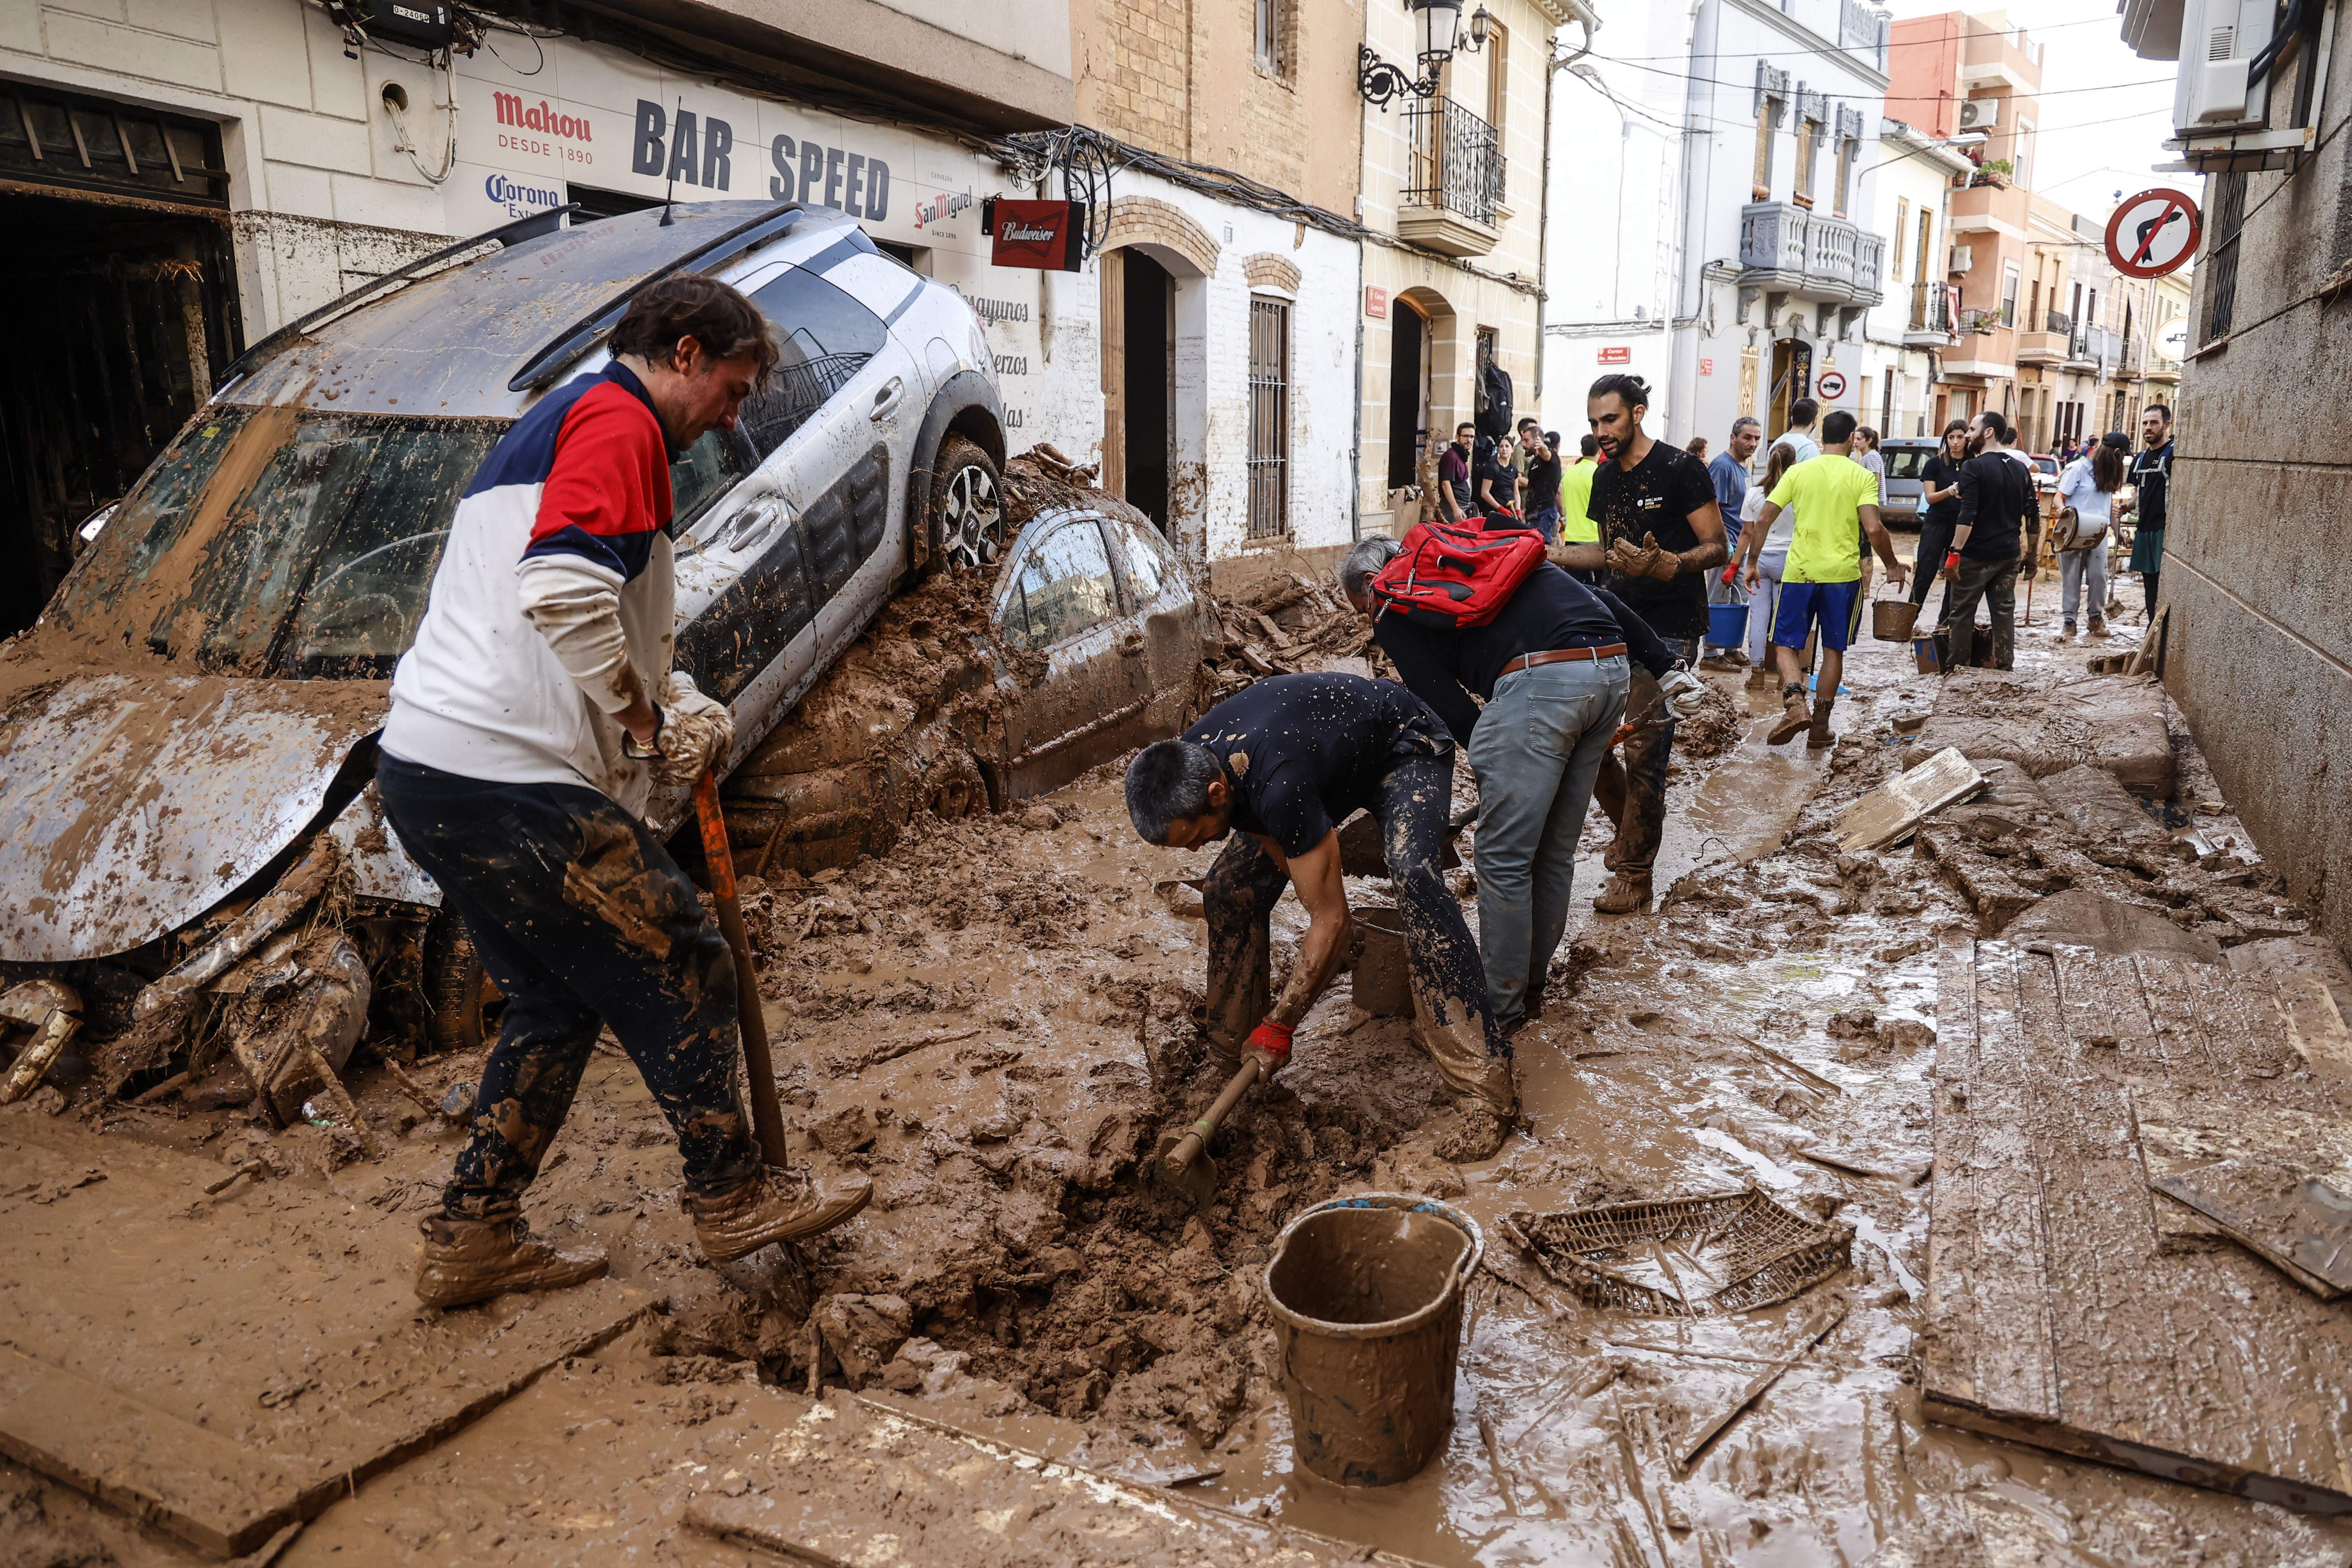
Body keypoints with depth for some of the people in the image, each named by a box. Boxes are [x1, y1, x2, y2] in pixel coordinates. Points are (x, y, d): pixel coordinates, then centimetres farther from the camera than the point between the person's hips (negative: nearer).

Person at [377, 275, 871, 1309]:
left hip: (426, 771, 11)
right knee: (681, 973, 4)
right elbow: (563, 592, -27)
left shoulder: (551, 425, 25)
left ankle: (472, 1238, 27)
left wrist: (666, 702, 12)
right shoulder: (619, 420, -9)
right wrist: (648, 719, -12)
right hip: (512, 783, -11)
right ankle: (731, 1197, 19)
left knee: (555, 1002, 20)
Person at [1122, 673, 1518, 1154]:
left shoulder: (1280, 789, -44)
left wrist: (1278, 1026, -29)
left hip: (1404, 748, -7)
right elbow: (1270, 838, 0)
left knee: (1412, 877, -34)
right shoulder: (1184, 767, -20)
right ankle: (1233, 1048, 14)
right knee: (1230, 889, -5)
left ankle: (1484, 1075, -30)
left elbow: (1331, 922, -36)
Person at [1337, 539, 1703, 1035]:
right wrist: (1666, 669, 22)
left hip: (1540, 681, -8)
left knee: (1503, 858, 5)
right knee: (1555, 851, 18)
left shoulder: (1394, 608, 11)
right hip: (1613, 670, 8)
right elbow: (1600, 600, 24)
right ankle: (1531, 988, 31)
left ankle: (1501, 1009, 15)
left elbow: (1451, 712, 2)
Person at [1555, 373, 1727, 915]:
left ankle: (1634, 879, 1)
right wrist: (1554, 554, 10)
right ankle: (1631, 827, 31)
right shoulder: (1605, 478, 12)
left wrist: (1668, 565, -30)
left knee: (1643, 752, -9)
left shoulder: (1679, 469, -10)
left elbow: (1718, 548, -12)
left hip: (1668, 632, -7)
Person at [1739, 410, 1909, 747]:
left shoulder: (1798, 472, 2)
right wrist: (1892, 565, 3)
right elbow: (1874, 529, -12)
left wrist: (1752, 564, 8)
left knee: (1785, 644, 7)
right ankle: (1820, 725, 14)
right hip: (1842, 574, 0)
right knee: (1833, 650, 11)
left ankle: (1795, 705, -18)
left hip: (1799, 571, 0)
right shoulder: (1863, 476, -2)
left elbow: (1763, 520, -2)